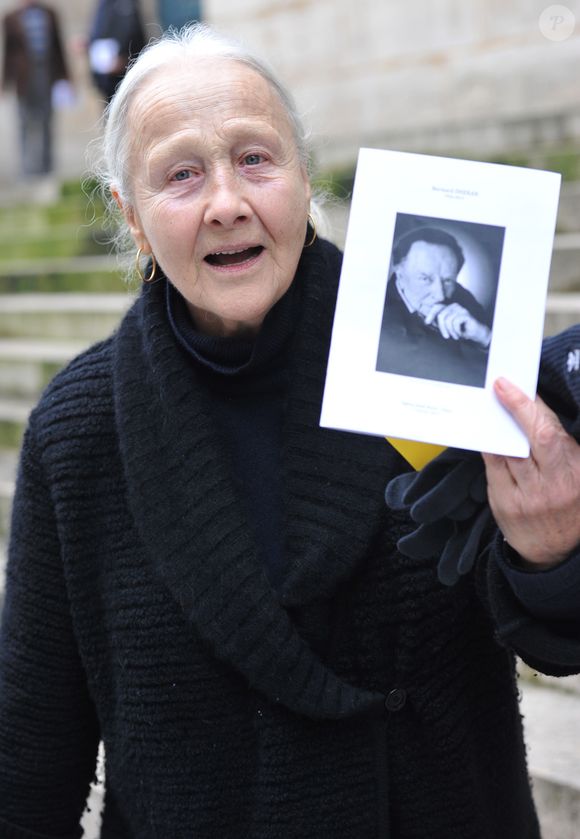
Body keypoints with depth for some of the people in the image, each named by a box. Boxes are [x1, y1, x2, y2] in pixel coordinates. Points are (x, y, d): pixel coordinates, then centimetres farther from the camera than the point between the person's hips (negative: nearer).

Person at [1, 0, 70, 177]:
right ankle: (29, 167, 3)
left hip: (48, 76, 3)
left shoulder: (49, 14, 9)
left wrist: (63, 75, 9)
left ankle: (46, 164, 17)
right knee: (28, 122, -2)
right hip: (25, 81, -3)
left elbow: (58, 45, 11)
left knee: (46, 121, 8)